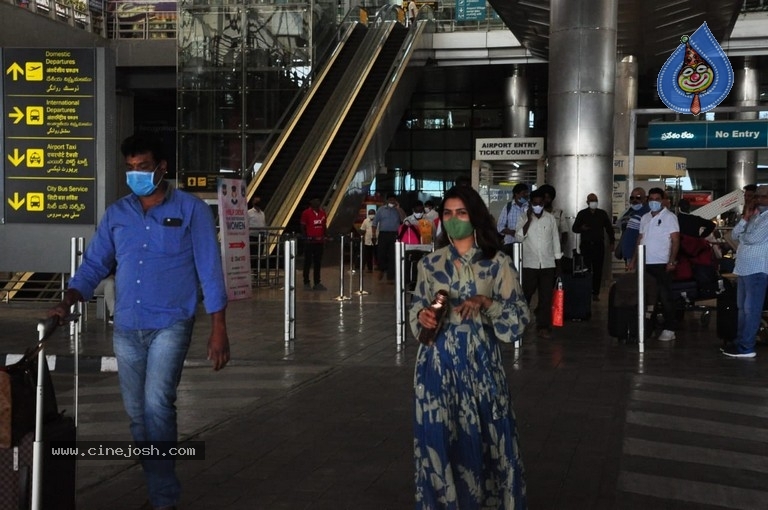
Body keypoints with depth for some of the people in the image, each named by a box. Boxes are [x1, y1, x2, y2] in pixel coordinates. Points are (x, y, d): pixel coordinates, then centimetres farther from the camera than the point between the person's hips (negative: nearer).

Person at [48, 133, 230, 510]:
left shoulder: (191, 211, -2)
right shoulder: (116, 214, 9)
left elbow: (210, 271, -3)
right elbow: (93, 265, 9)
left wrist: (218, 330, -7)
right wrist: (67, 302, -10)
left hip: (170, 325, -5)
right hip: (126, 328, 5)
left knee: (157, 405, -19)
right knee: (137, 413, 9)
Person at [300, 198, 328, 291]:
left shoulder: (322, 212, 8)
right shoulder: (306, 213, -5)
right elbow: (303, 227, -2)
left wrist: (324, 237, 4)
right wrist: (306, 238, -10)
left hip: (319, 241, 4)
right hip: (310, 241, -4)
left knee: (318, 263, 7)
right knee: (308, 262, 2)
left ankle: (317, 283, 13)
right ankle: (306, 283, 7)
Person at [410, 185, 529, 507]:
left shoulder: (497, 264, -2)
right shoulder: (430, 263, 5)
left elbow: (520, 317, -5)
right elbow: (417, 305, 14)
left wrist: (486, 302, -20)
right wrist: (422, 316, -9)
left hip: (480, 363, -1)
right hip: (438, 364, 2)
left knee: (484, 437, 2)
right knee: (439, 439, 4)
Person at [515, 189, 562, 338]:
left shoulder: (550, 218, 4)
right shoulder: (524, 218, 0)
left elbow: (555, 240, 9)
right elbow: (519, 237, -13)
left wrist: (558, 263, 7)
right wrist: (529, 220, -18)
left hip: (548, 264, 1)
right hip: (530, 264, -1)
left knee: (546, 297, 2)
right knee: (525, 295, 5)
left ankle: (543, 326, 9)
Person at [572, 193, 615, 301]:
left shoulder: (602, 214, 11)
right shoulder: (582, 214, 8)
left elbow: (609, 228, 16)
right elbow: (574, 228, 8)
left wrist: (611, 243, 10)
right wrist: (581, 228, -14)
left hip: (599, 245, 1)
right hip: (586, 245, -1)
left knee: (598, 270, -1)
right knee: (586, 269, -8)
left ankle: (596, 293, 4)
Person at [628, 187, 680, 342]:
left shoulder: (669, 217, -1)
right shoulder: (645, 218, 16)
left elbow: (675, 240, -7)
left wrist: (672, 261, -17)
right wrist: (633, 260, 14)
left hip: (662, 264, -6)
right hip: (645, 264, 6)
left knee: (665, 297, -3)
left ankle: (669, 330, 1)